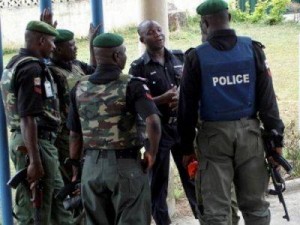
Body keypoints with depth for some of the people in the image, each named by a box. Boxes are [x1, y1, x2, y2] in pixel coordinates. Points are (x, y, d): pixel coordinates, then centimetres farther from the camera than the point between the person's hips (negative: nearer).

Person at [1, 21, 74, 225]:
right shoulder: (32, 68, -17)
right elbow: (27, 117, -23)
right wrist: (34, 161, -25)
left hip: (35, 142, 10)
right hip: (34, 144, -10)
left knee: (57, 200, 17)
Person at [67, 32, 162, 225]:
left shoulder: (80, 88, 5)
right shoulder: (131, 85, -10)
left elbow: (75, 134, 8)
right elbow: (153, 121, -23)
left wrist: (74, 166, 18)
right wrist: (152, 153, -9)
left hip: (92, 165, 5)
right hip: (125, 164, -5)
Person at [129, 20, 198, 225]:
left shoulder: (179, 59, 8)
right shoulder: (139, 68, -6)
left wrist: (182, 96, -9)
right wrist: (163, 99, -22)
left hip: (182, 125, 4)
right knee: (158, 181, 6)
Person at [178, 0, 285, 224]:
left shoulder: (197, 57, -4)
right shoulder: (253, 49, -1)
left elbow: (188, 105, -1)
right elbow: (267, 97, -2)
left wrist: (187, 147, 7)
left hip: (214, 135, -2)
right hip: (248, 132, 2)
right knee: (255, 203, 11)